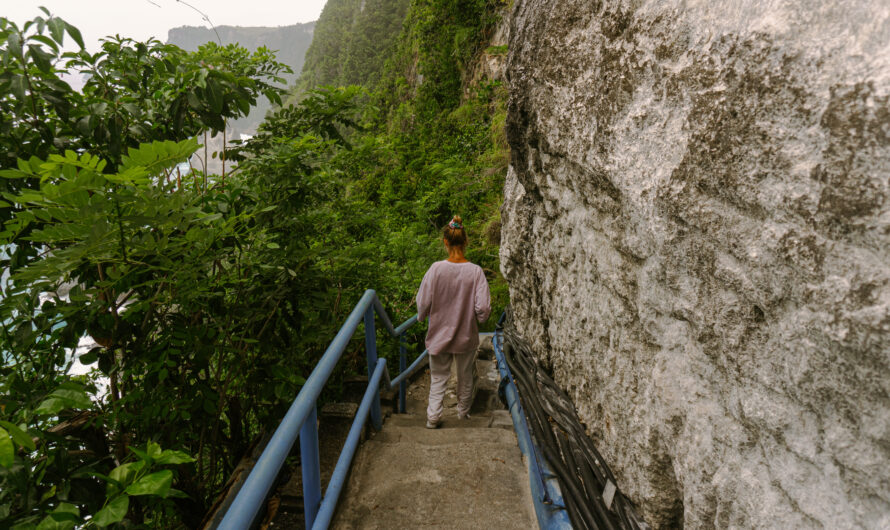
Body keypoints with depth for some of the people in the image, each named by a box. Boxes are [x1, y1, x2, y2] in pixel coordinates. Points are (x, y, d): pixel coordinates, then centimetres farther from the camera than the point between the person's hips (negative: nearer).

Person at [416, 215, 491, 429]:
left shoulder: (436, 269, -16)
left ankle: (433, 417, 17)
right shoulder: (475, 271, -16)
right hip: (467, 336, 0)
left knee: (438, 378, 17)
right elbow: (483, 308, -15)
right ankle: (463, 414, 36)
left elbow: (423, 302, -10)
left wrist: (421, 316, 11)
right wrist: (479, 318, 7)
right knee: (466, 378, 20)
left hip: (439, 334, 0)